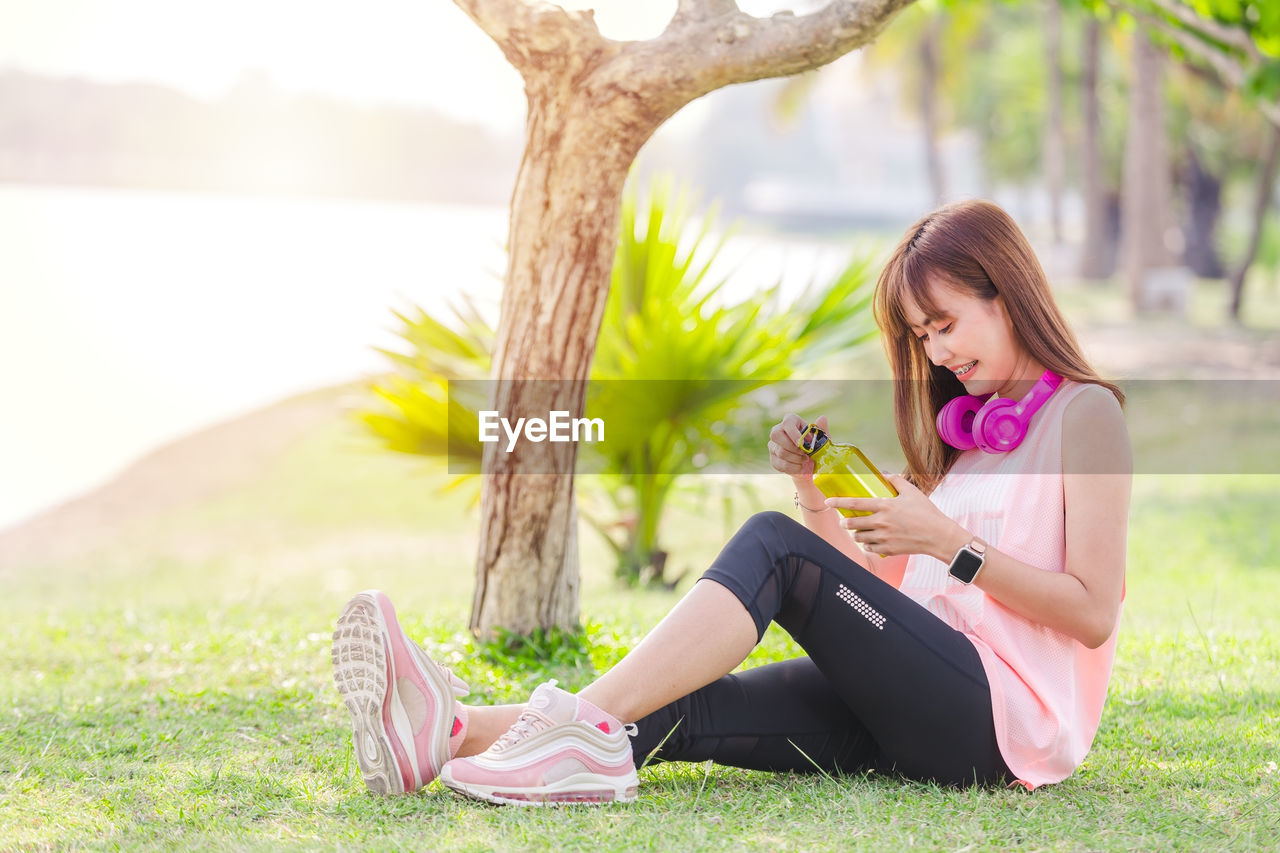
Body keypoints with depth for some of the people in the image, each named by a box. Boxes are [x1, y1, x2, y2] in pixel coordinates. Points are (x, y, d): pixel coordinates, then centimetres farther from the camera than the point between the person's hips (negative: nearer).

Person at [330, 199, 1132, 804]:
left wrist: (948, 542, -13)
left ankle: (586, 726, -35)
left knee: (772, 546, -23)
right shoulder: (974, 428, 26)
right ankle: (450, 730, -34)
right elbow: (880, 594, 19)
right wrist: (815, 493, 5)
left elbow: (1093, 612, -9)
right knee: (693, 711, -17)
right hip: (926, 718, 7)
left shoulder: (1083, 412, 1)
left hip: (1005, 714, -7)